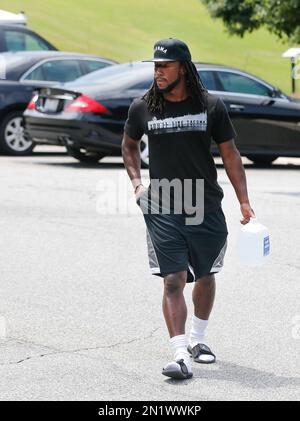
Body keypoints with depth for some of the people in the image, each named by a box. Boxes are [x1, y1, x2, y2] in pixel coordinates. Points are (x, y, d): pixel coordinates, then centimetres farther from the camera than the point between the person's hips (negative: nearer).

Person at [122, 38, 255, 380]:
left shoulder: (211, 106, -1)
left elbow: (230, 153, 5)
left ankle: (197, 339, 36)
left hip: (206, 208, 2)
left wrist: (244, 201, 1)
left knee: (205, 275, 15)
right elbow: (129, 145, 19)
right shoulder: (142, 108, 0)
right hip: (162, 209, -1)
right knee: (173, 280, -12)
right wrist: (136, 182, 5)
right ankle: (180, 356, -17)